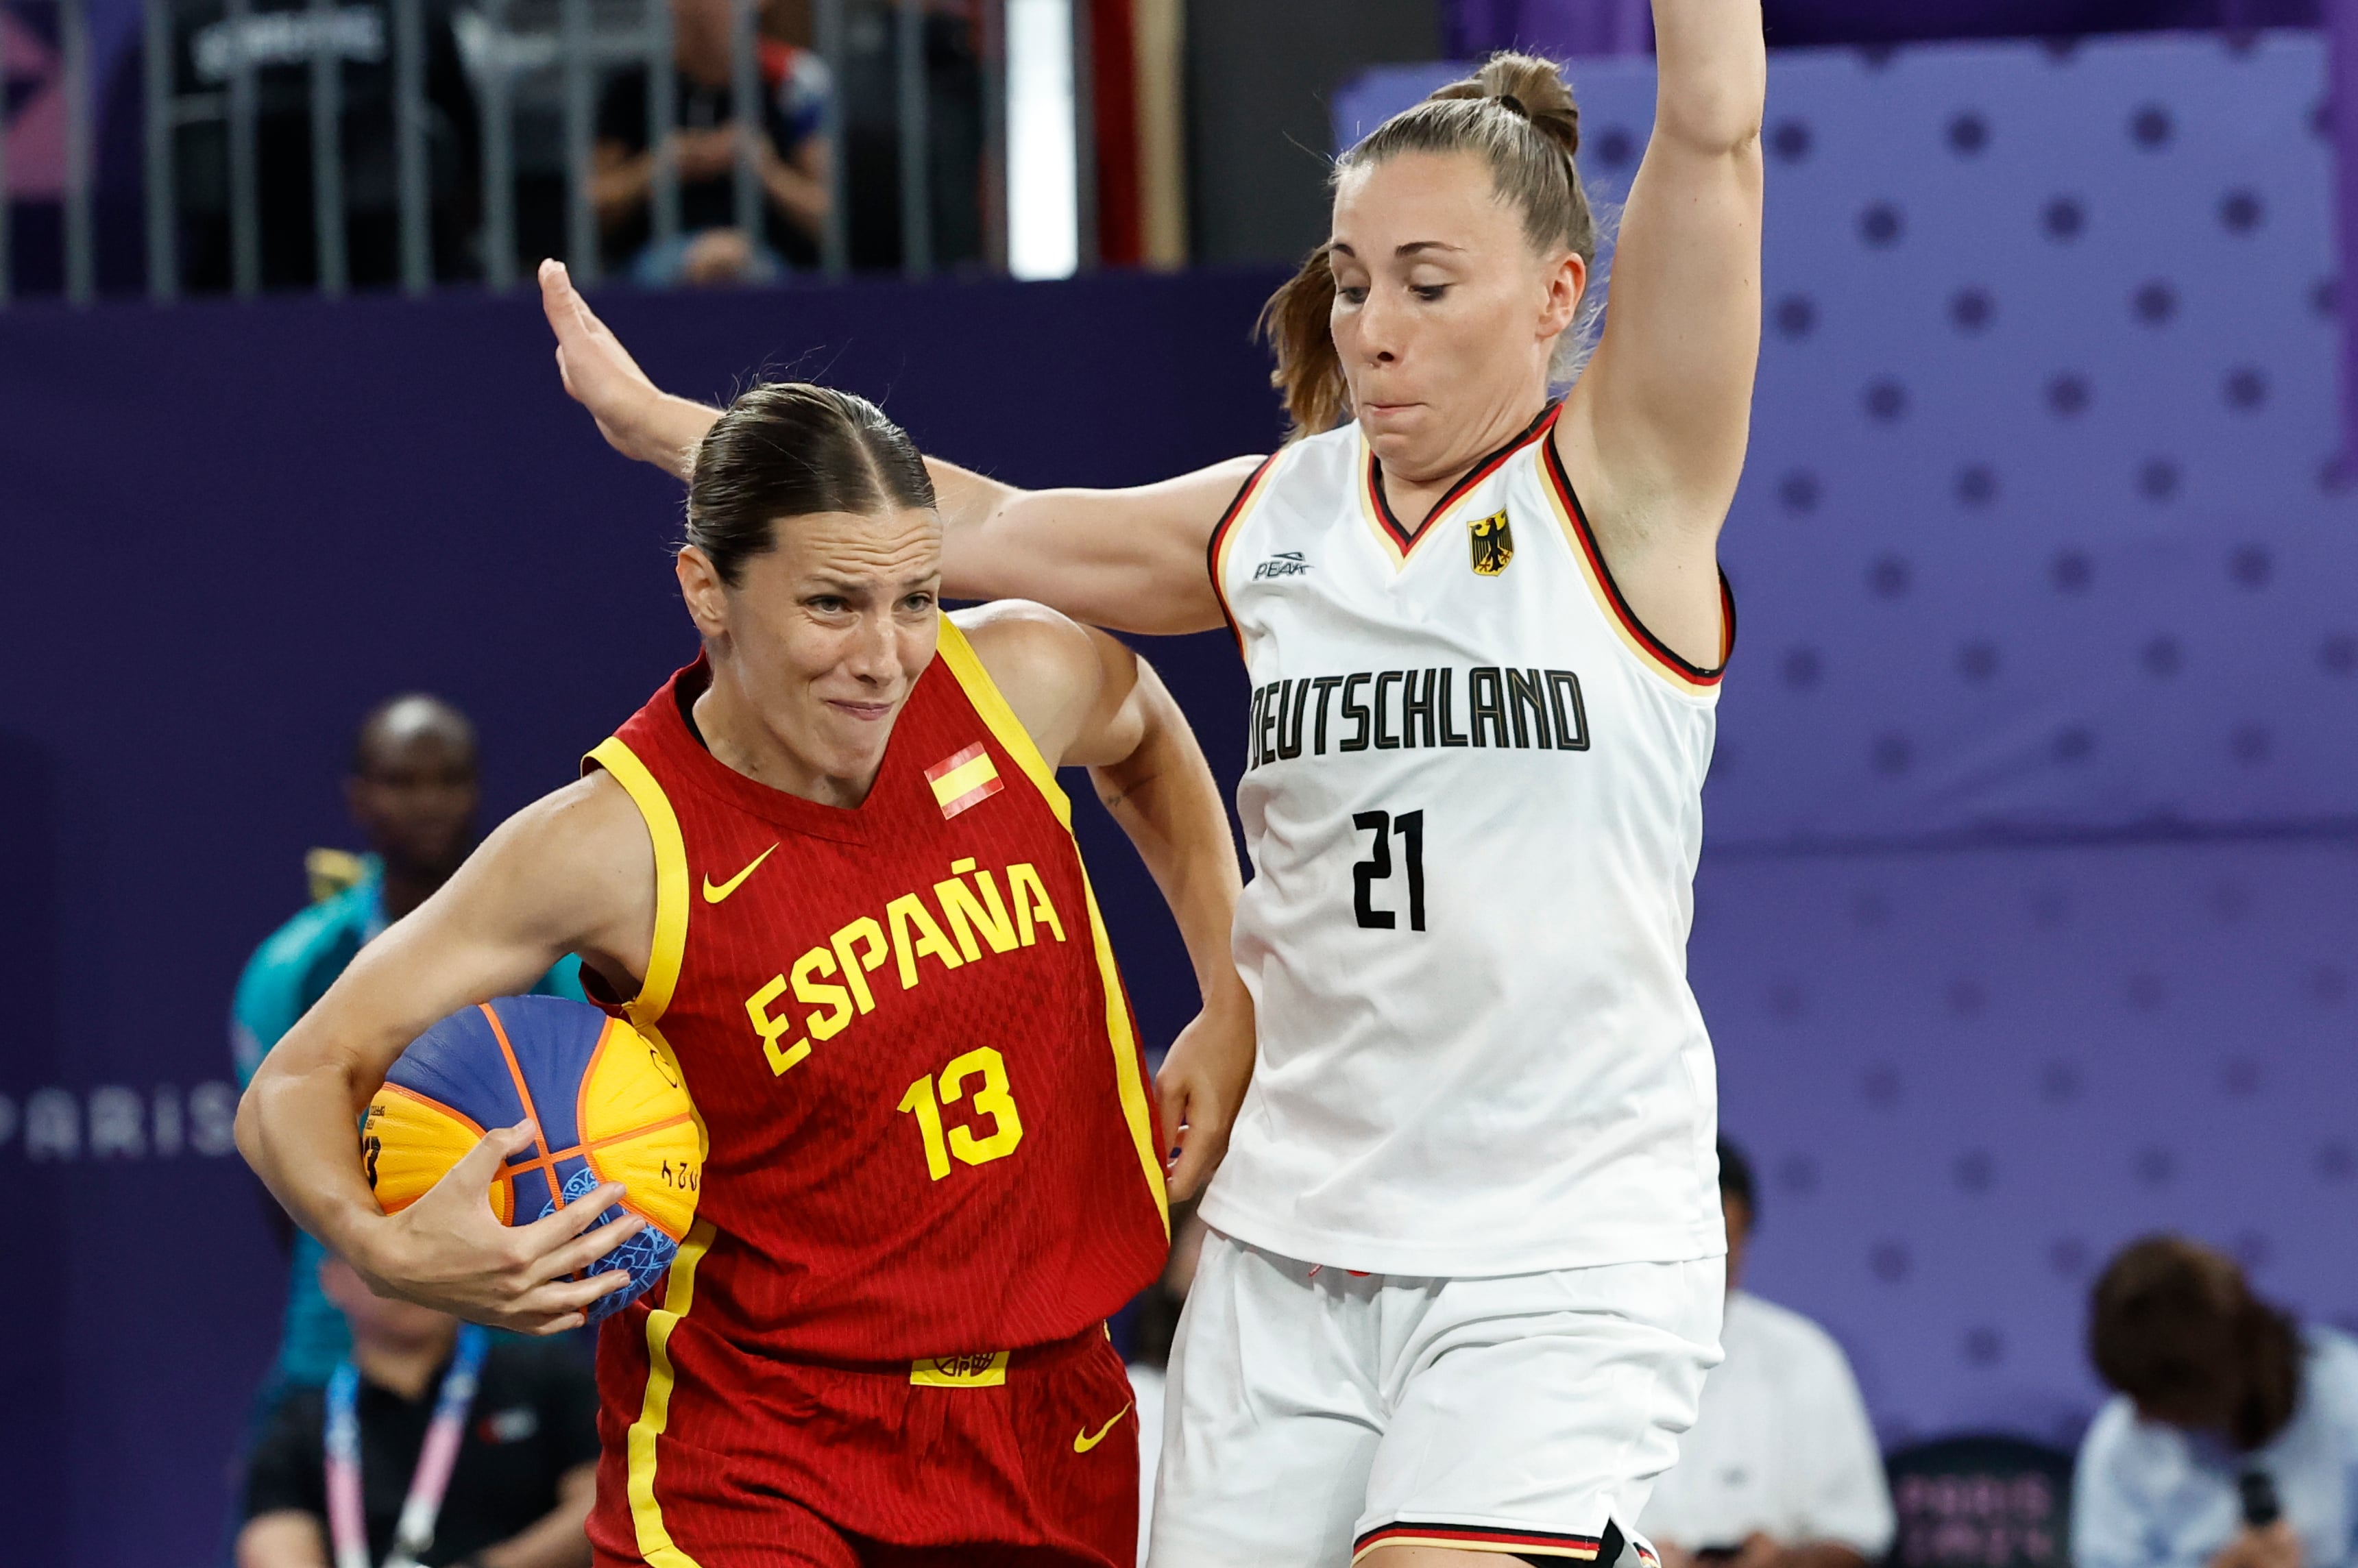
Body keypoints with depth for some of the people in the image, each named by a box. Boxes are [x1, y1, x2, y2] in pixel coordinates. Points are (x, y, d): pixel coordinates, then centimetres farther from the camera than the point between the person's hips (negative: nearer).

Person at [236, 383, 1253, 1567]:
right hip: (748, 1456, -5)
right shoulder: (616, 845, -18)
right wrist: (382, 1247, -34)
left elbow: (1144, 739, 22)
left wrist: (1232, 1004, 15)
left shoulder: (1023, 680, -6)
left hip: (1052, 1425, 5)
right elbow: (300, 1084, -14)